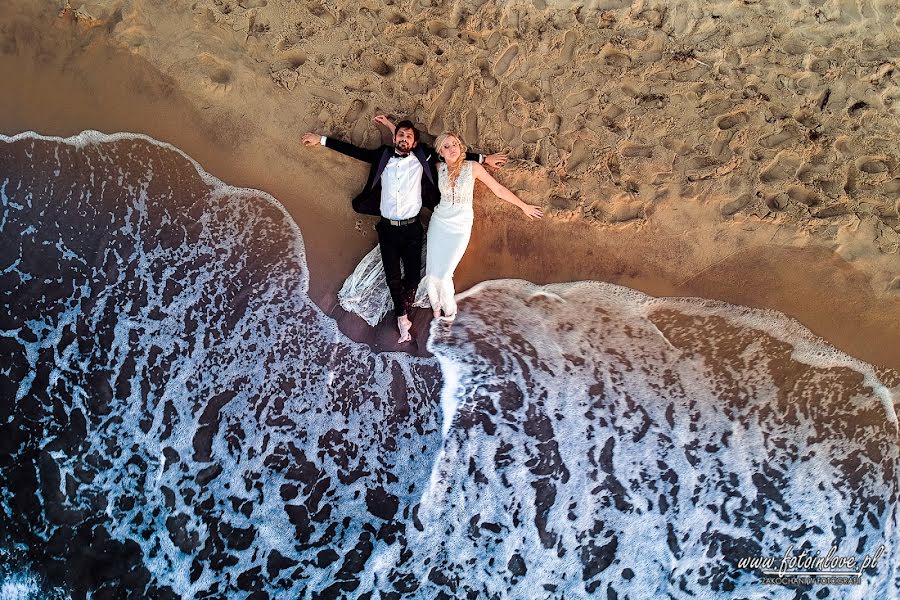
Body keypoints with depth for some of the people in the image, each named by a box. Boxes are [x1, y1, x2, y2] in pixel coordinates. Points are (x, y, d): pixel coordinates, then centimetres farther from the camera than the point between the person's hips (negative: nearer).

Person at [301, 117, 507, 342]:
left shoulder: (421, 158, 2)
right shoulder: (382, 157, 6)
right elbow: (354, 150, 11)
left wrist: (483, 159, 8)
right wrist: (321, 140, 14)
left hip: (412, 228, -1)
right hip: (387, 228, 1)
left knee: (413, 275, -1)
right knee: (393, 277, 2)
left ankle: (401, 314, 20)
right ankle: (403, 318, 16)